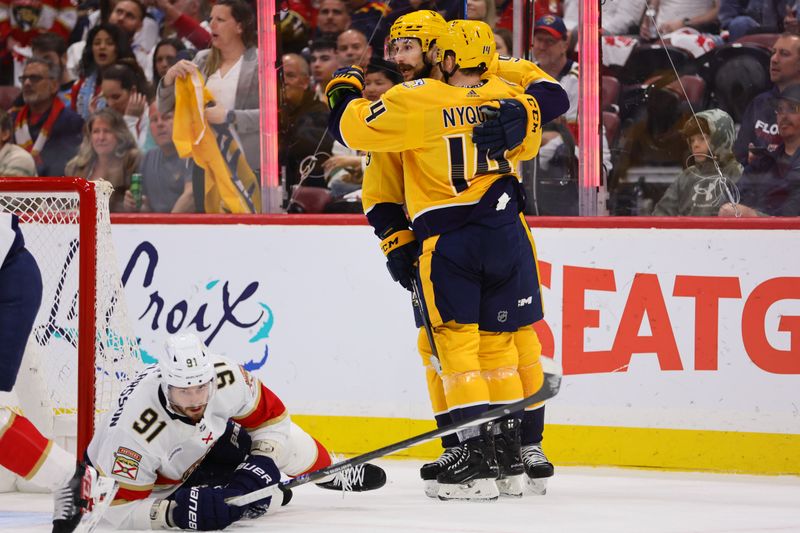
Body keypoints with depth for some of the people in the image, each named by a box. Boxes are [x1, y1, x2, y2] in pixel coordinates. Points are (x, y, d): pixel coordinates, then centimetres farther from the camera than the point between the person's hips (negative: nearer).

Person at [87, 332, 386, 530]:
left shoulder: (226, 378, -32)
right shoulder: (135, 430, -44)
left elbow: (271, 416, -12)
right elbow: (118, 508, -38)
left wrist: (260, 466, -25)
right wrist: (175, 512, -50)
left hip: (208, 436, 5)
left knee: (288, 443, 4)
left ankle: (328, 472, 36)